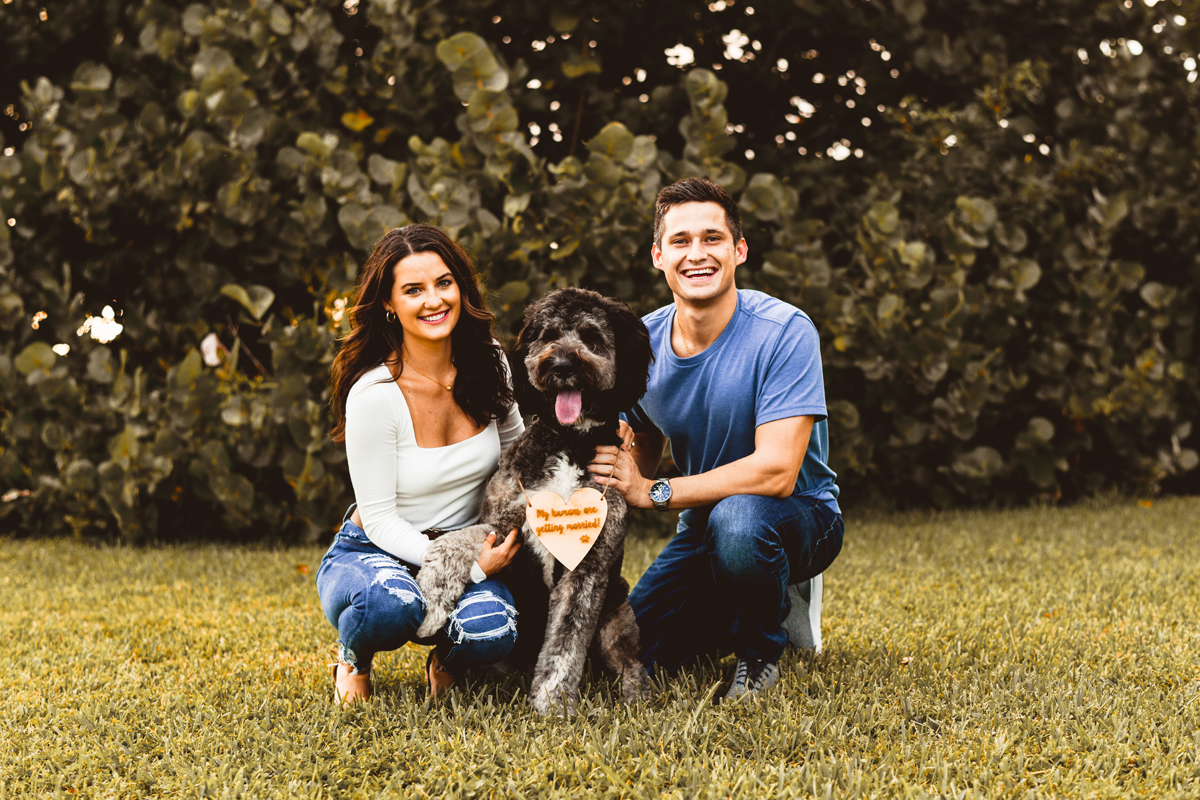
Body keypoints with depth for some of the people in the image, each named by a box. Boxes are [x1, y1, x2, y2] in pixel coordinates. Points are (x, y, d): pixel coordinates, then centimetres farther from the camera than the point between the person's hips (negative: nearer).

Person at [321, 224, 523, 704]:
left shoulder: (490, 364, -6)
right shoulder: (374, 397, -21)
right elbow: (379, 519, -17)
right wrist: (467, 565, -27)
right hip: (373, 553, -3)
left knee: (491, 631, -31)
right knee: (391, 604, -40)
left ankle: (447, 659, 7)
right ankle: (354, 656, -2)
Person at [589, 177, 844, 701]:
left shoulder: (783, 332, -23)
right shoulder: (642, 343, -5)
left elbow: (776, 472, -29)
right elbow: (641, 451, 11)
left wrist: (654, 493, -28)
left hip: (800, 518, -5)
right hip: (702, 526, 5)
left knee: (737, 519, -39)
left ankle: (763, 648, -7)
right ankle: (738, 616, 19)